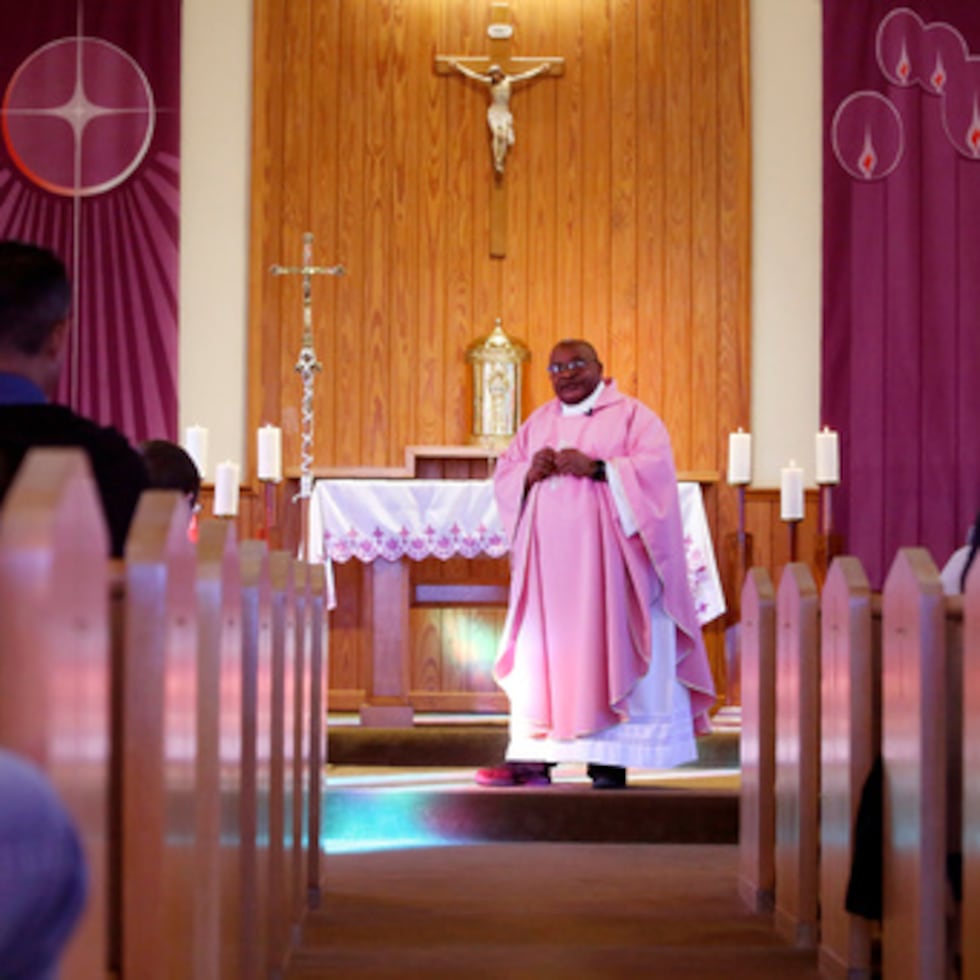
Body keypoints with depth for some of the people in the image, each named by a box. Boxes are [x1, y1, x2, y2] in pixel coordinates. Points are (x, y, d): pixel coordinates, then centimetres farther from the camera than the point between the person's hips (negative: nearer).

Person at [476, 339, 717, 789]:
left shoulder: (631, 415, 4)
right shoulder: (538, 422, 19)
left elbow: (655, 466, -9)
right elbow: (502, 474, 15)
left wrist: (597, 468, -20)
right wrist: (530, 473, -7)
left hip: (602, 560, -5)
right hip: (548, 558, 5)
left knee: (607, 648, -7)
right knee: (540, 651, -1)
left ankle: (609, 761, -6)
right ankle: (533, 758, -1)